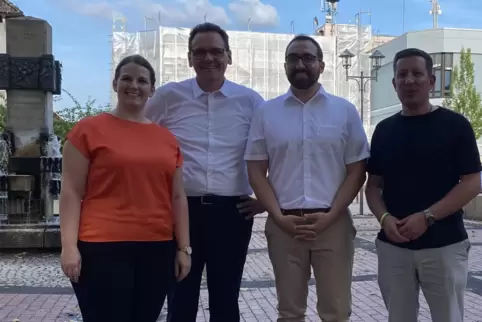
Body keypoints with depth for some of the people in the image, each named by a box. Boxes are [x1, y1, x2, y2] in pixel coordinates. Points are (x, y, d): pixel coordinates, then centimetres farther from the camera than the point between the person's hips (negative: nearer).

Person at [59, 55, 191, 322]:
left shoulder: (167, 138, 10)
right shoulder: (89, 129, -1)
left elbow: (178, 197, 12)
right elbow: (71, 193, -3)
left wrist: (183, 247, 8)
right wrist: (69, 246, -10)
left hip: (157, 250, 5)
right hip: (103, 249, -4)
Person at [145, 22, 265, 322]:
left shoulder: (249, 100, 1)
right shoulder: (168, 96, 1)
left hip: (232, 211, 0)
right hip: (181, 208, 0)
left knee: (225, 298, 12)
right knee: (181, 297, 12)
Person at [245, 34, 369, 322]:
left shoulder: (345, 111, 4)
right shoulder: (267, 113, 6)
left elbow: (357, 171, 2)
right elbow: (256, 171, 4)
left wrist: (329, 216, -10)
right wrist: (279, 217, -8)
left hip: (333, 222, 0)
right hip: (283, 224, 1)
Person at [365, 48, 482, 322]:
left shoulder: (455, 125, -2)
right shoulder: (385, 129, 8)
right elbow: (373, 185, 9)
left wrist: (427, 217, -18)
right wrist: (384, 218, -11)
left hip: (443, 245, -3)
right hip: (393, 246, 3)